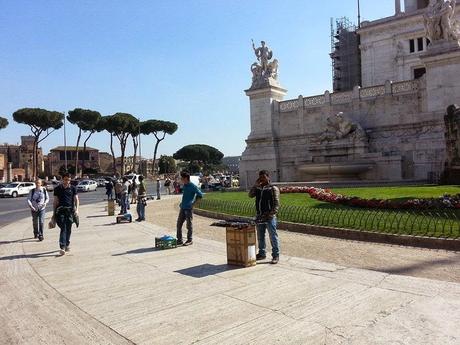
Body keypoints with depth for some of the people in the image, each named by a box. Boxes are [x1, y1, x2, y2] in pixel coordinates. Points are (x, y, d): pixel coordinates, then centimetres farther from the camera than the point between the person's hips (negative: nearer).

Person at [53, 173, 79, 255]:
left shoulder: (73, 188, 8)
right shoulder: (57, 189, 8)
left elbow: (76, 199, 3)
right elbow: (55, 201, 11)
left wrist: (76, 209, -11)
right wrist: (54, 212, 9)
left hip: (70, 210, 1)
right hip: (61, 210, -1)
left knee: (68, 229, 8)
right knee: (63, 228, -11)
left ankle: (67, 244, 25)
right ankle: (62, 247, -16)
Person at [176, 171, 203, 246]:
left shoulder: (192, 186, -12)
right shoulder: (184, 186, 12)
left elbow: (200, 195, -14)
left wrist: (193, 203, -12)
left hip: (189, 208, -8)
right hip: (182, 208, 8)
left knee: (189, 225, 2)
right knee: (179, 224, 8)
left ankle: (190, 240, 14)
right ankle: (179, 240, 17)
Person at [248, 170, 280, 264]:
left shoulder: (273, 188, -5)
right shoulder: (258, 188, 12)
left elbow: (276, 203, -9)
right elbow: (250, 195, -2)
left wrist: (272, 214, -18)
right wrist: (256, 185, -7)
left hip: (269, 217, -6)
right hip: (259, 216, 6)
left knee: (273, 236, 0)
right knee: (260, 236, 15)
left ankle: (275, 255, 8)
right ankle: (261, 253, 28)